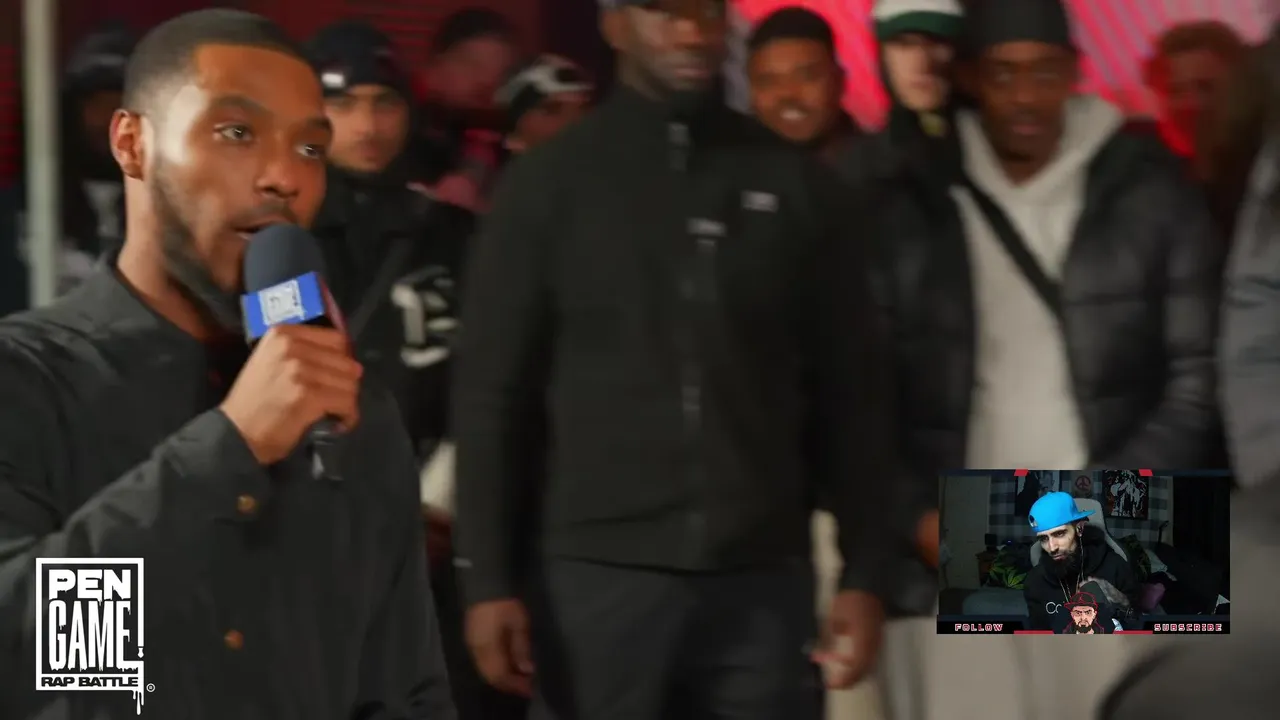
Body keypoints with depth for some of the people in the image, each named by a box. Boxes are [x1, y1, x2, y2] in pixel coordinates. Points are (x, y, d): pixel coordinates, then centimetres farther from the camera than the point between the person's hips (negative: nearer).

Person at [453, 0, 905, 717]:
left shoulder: (799, 185, 7)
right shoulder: (548, 183, 3)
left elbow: (850, 392, 9)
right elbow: (492, 393, 2)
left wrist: (863, 573, 3)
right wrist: (489, 580, -4)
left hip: (763, 583, 1)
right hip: (599, 578, -1)